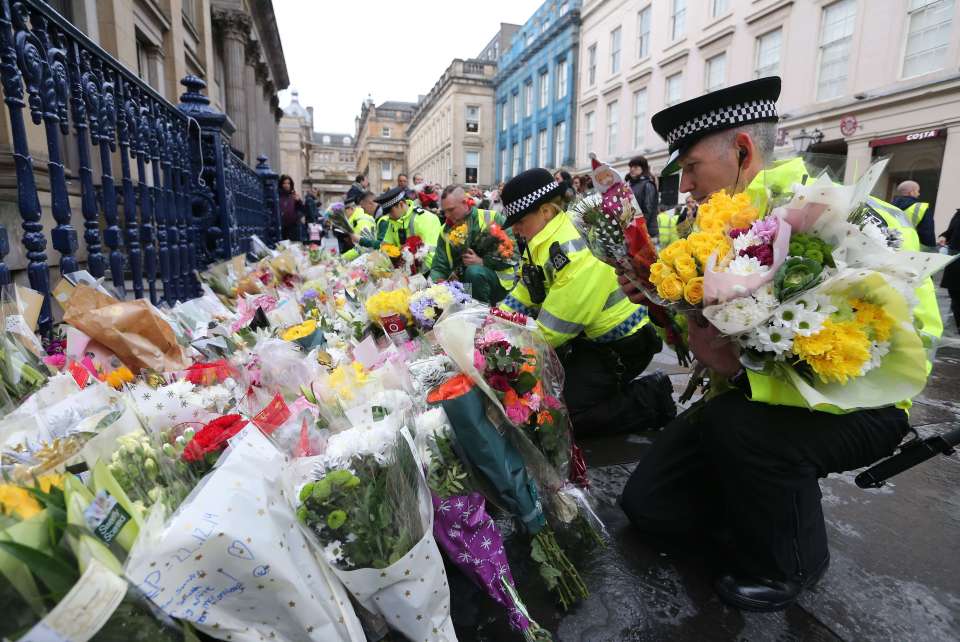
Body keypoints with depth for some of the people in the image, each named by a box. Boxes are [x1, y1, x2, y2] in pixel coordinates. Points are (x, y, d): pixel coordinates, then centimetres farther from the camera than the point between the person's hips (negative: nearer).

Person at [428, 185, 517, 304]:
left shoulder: (492, 218, -7)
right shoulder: (446, 230, 6)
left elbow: (512, 255, -8)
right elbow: (439, 267, 5)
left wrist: (482, 262, -18)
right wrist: (435, 281, -17)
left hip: (498, 280, -3)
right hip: (463, 284, 4)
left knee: (474, 271, -34)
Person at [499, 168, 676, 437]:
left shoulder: (575, 248, -26)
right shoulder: (543, 242, 4)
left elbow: (556, 323, -24)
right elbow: (523, 296, 6)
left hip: (622, 343, -9)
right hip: (592, 336, 10)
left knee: (562, 413, -14)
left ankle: (653, 398, 2)